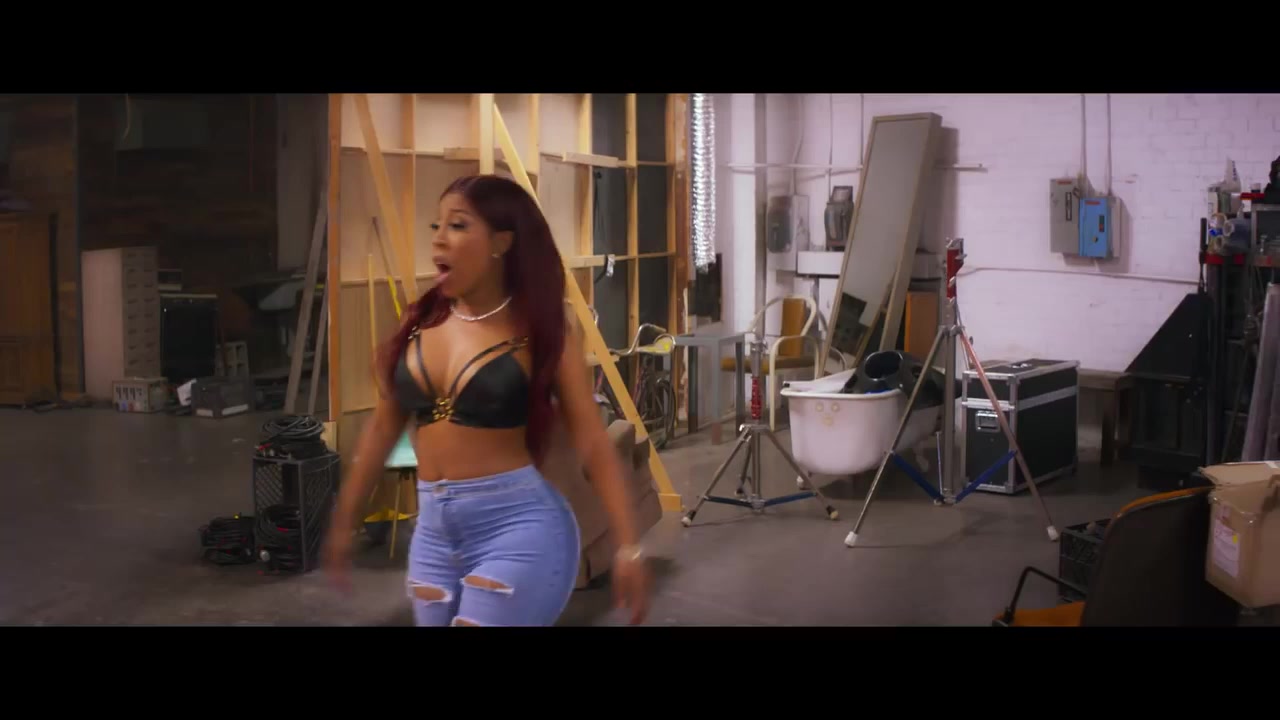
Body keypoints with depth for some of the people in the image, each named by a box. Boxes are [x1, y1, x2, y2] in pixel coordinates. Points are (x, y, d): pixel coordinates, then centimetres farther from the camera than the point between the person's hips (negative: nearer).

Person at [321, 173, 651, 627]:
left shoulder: (540, 332, -7)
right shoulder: (421, 323, 5)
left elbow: (592, 442, -8)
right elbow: (384, 427, 14)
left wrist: (628, 546, -12)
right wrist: (345, 522, 18)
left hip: (519, 525, -5)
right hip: (434, 528, 6)